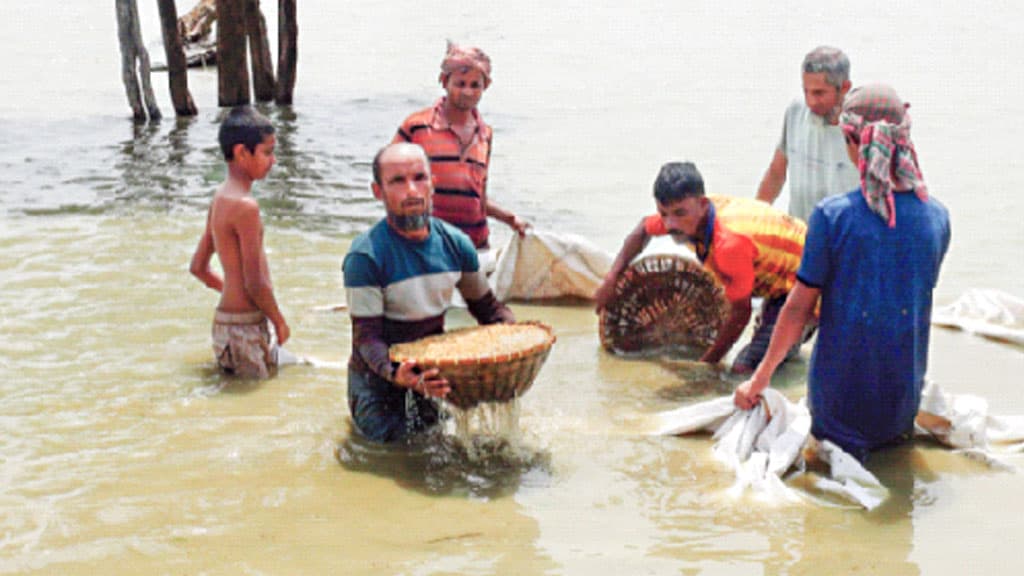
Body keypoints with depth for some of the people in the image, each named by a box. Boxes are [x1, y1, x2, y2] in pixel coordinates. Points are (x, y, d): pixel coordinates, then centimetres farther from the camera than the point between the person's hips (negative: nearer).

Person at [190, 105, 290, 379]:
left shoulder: (220, 198, 11)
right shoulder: (245, 206, -19)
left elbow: (198, 268, 19)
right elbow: (255, 283, -18)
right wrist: (279, 321, -4)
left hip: (225, 318, 10)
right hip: (244, 325, -10)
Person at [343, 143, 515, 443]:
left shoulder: (455, 243, -5)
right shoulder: (366, 256, -21)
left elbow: (486, 306, 7)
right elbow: (367, 336, -23)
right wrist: (395, 373, -43)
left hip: (435, 366, 4)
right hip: (379, 374, -4)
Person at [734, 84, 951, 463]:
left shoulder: (832, 216, -16)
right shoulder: (937, 217, -4)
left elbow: (798, 308, -9)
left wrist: (761, 378, 3)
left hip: (841, 387, -4)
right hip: (904, 391, 4)